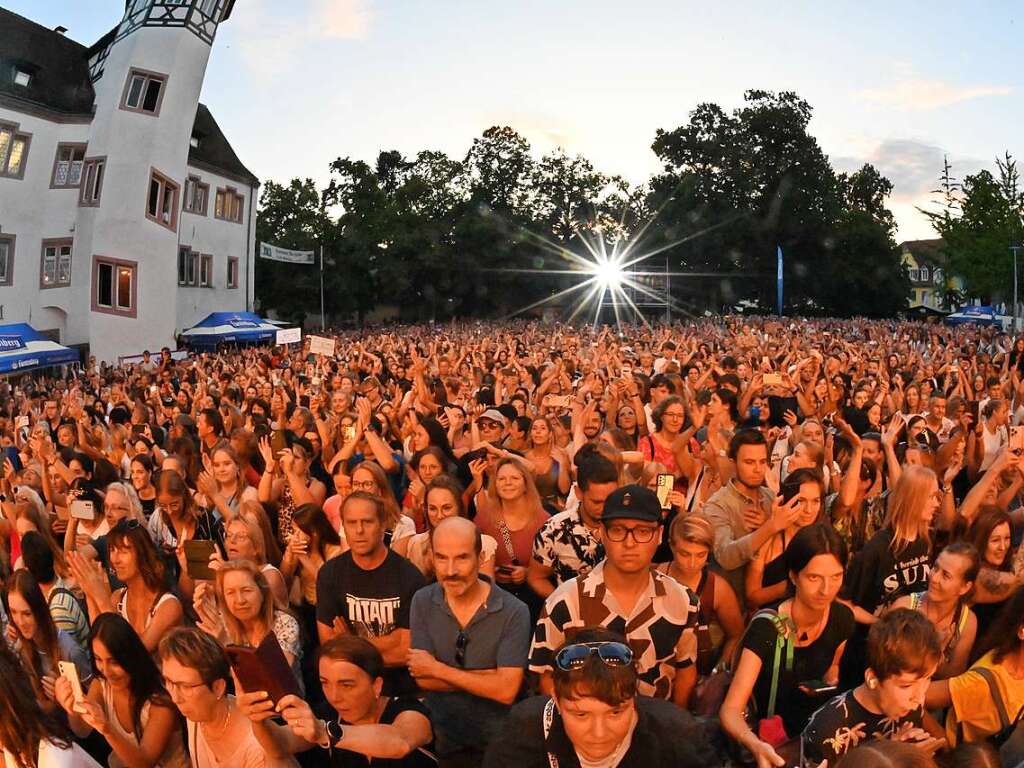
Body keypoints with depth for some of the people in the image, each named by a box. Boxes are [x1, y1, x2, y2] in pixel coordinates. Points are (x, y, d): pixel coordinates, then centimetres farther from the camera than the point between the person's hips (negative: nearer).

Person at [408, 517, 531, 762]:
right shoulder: (422, 602, -4)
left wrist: (437, 669, -13)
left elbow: (506, 691, -19)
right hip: (440, 736, 1)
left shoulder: (514, 612, -14)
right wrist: (487, 678, -15)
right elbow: (423, 679, -8)